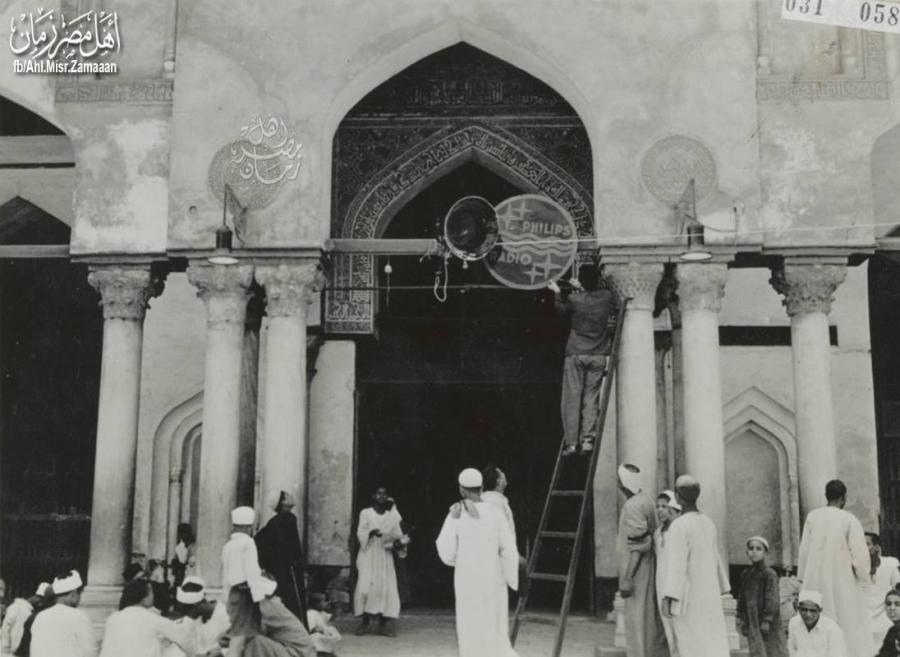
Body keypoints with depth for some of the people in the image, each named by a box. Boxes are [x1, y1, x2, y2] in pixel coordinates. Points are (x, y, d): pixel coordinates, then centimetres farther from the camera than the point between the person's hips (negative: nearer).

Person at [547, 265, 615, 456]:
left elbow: (562, 308, 14)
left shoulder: (575, 299, -8)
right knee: (591, 398, 6)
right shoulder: (607, 297, -2)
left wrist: (557, 292, 31)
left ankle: (571, 442, -1)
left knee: (571, 398, 1)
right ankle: (587, 439, -2)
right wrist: (581, 289, 25)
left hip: (576, 354, -2)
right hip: (599, 355, 2)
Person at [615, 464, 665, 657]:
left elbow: (639, 546, -23)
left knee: (636, 621, -4)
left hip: (637, 572, -10)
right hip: (645, 570, 10)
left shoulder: (633, 506, -18)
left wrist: (627, 579, -22)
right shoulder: (645, 500, 11)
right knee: (648, 618, 14)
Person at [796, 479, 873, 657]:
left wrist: (802, 578, 10)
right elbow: (859, 552, -11)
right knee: (851, 621, 6)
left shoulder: (812, 516, -3)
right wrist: (862, 573, 8)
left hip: (816, 580, 3)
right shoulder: (849, 519, -11)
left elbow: (804, 549, 1)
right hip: (842, 580, -2)